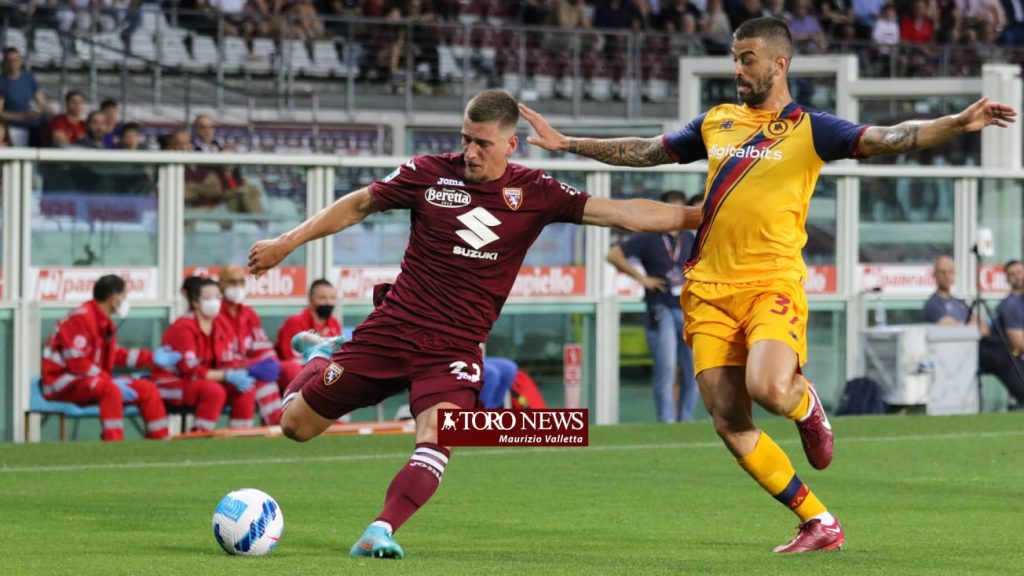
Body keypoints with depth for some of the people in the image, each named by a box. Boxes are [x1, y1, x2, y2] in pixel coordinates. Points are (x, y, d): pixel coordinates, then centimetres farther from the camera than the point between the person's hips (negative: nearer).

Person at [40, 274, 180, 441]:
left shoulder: (105, 322, 11)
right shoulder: (81, 318, -18)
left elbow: (115, 355, 23)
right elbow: (77, 363, -24)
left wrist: (152, 357, 21)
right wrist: (112, 382, -25)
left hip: (94, 380, 10)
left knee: (146, 388, 4)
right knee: (110, 389, -37)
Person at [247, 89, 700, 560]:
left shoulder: (534, 193, -3)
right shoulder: (430, 174, -3)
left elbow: (619, 213, -6)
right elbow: (359, 205, 10)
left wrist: (695, 216, -14)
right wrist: (287, 243, 11)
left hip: (455, 349, -1)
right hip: (392, 330, 1)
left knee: (435, 439, -29)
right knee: (296, 425, 8)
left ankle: (380, 534, -33)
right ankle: (319, 365, 40)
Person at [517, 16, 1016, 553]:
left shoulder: (808, 129, 1)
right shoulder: (716, 122, 16)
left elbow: (889, 138, -11)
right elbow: (646, 151, 28)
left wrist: (957, 123, -26)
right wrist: (568, 143, 29)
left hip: (771, 284, -5)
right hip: (708, 290, 5)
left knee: (768, 388, -30)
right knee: (729, 423, -4)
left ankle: (806, 404, 9)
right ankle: (819, 524, 7)